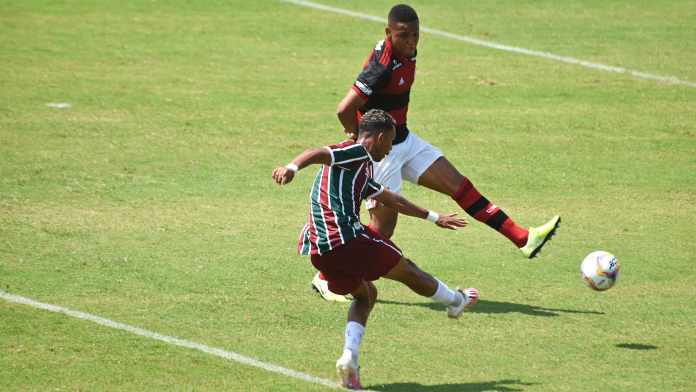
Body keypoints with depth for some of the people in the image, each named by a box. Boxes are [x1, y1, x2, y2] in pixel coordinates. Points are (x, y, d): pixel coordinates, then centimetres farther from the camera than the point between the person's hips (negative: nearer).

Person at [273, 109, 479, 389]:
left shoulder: (359, 170, 28)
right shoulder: (357, 153, -1)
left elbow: (392, 200, 41)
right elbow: (317, 154, -19)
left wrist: (433, 217, 51)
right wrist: (292, 167, -40)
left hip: (317, 250, 9)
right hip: (348, 237, -9)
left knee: (365, 295, 24)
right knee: (408, 271, 13)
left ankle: (349, 357, 3)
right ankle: (456, 301, 36)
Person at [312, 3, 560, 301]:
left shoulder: (406, 54, 1)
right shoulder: (382, 67, -28)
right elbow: (344, 110, -31)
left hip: (403, 140, 9)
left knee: (459, 185, 4)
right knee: (382, 228, -3)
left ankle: (523, 239, 6)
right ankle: (326, 279, 14)